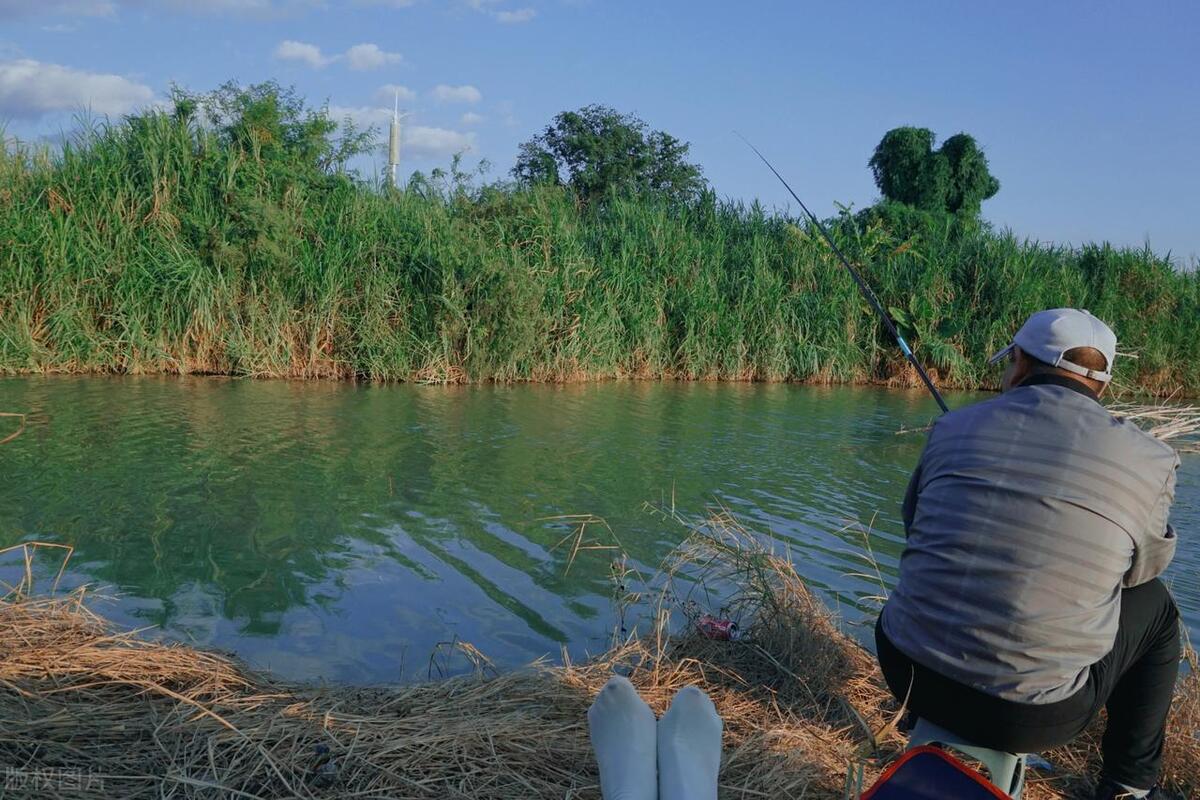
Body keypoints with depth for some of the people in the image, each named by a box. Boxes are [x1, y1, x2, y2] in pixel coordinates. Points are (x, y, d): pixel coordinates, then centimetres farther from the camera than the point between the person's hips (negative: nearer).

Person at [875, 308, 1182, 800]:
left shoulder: (954, 427, 1)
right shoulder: (1147, 461, -5)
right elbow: (1146, 565, 13)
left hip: (907, 671, 3)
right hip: (1030, 717, -2)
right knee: (1154, 607, 23)